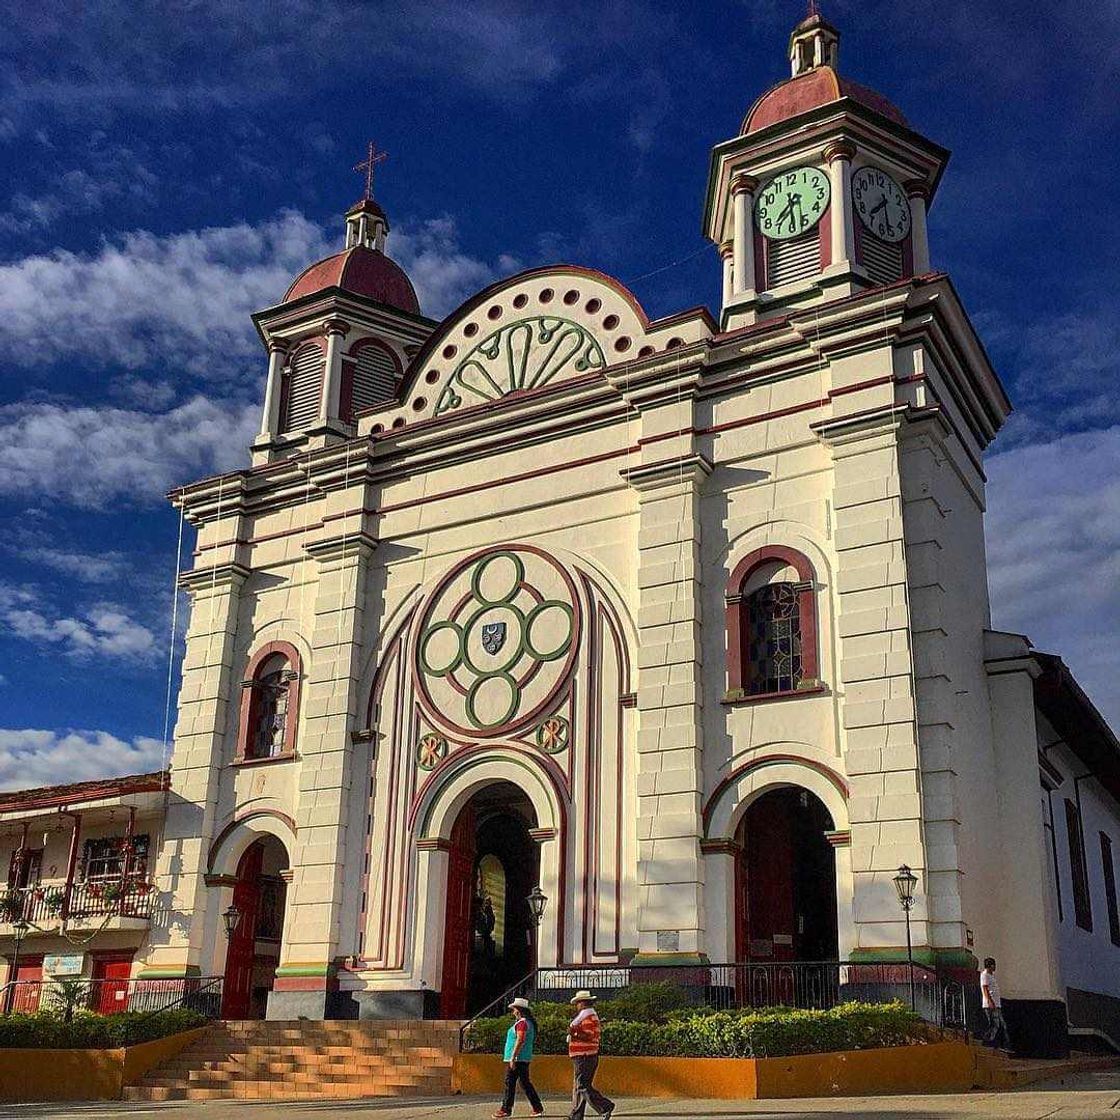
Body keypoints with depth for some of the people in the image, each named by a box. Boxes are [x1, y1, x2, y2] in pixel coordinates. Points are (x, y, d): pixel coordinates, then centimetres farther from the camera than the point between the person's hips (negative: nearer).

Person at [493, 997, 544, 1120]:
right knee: (525, 1083, 12)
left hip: (517, 1058, -10)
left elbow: (520, 1041, -22)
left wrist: (513, 1058, -23)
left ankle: (506, 1109, 0)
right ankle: (538, 1108, 12)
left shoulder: (522, 1023, -14)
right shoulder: (529, 1022, 17)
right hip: (524, 1059, 10)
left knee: (510, 1083, -4)